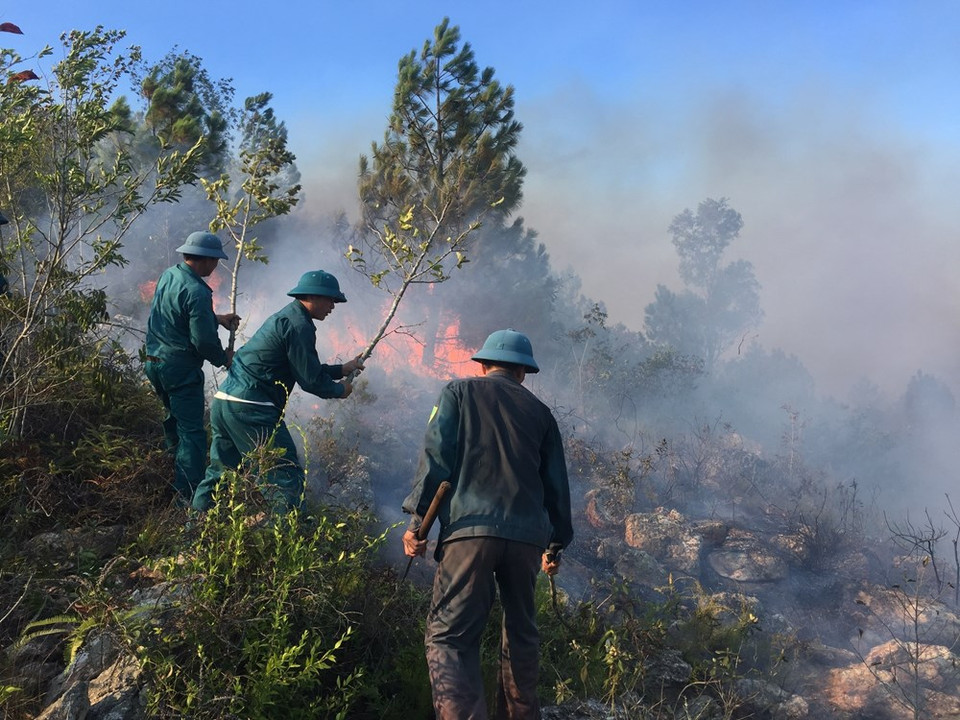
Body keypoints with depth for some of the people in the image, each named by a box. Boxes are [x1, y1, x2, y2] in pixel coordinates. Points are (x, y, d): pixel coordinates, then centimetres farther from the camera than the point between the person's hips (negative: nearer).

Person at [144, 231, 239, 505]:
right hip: (180, 368, -9)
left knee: (175, 419, 25)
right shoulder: (197, 292, -22)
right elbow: (203, 340, -22)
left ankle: (176, 474, 37)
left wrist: (217, 318, 17)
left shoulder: (168, 276, 6)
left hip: (154, 362, 9)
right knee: (192, 430, -4)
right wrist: (224, 359, -3)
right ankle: (190, 494, -5)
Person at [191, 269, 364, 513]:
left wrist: (343, 369, 28)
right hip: (250, 408, -10)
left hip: (223, 400, 10)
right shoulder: (299, 325, -11)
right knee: (286, 475, -5)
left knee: (220, 472, 18)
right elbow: (310, 380, -11)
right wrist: (340, 390, 6)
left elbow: (303, 368, 28)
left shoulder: (284, 318, 21)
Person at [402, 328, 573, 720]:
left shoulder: (459, 393, 12)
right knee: (521, 633, 21)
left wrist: (417, 519, 0)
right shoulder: (539, 410, 20)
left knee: (448, 637, -5)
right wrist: (557, 542, 27)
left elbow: (436, 457, 0)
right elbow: (556, 484, 19)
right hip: (527, 535, 4)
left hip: (470, 528, -3)